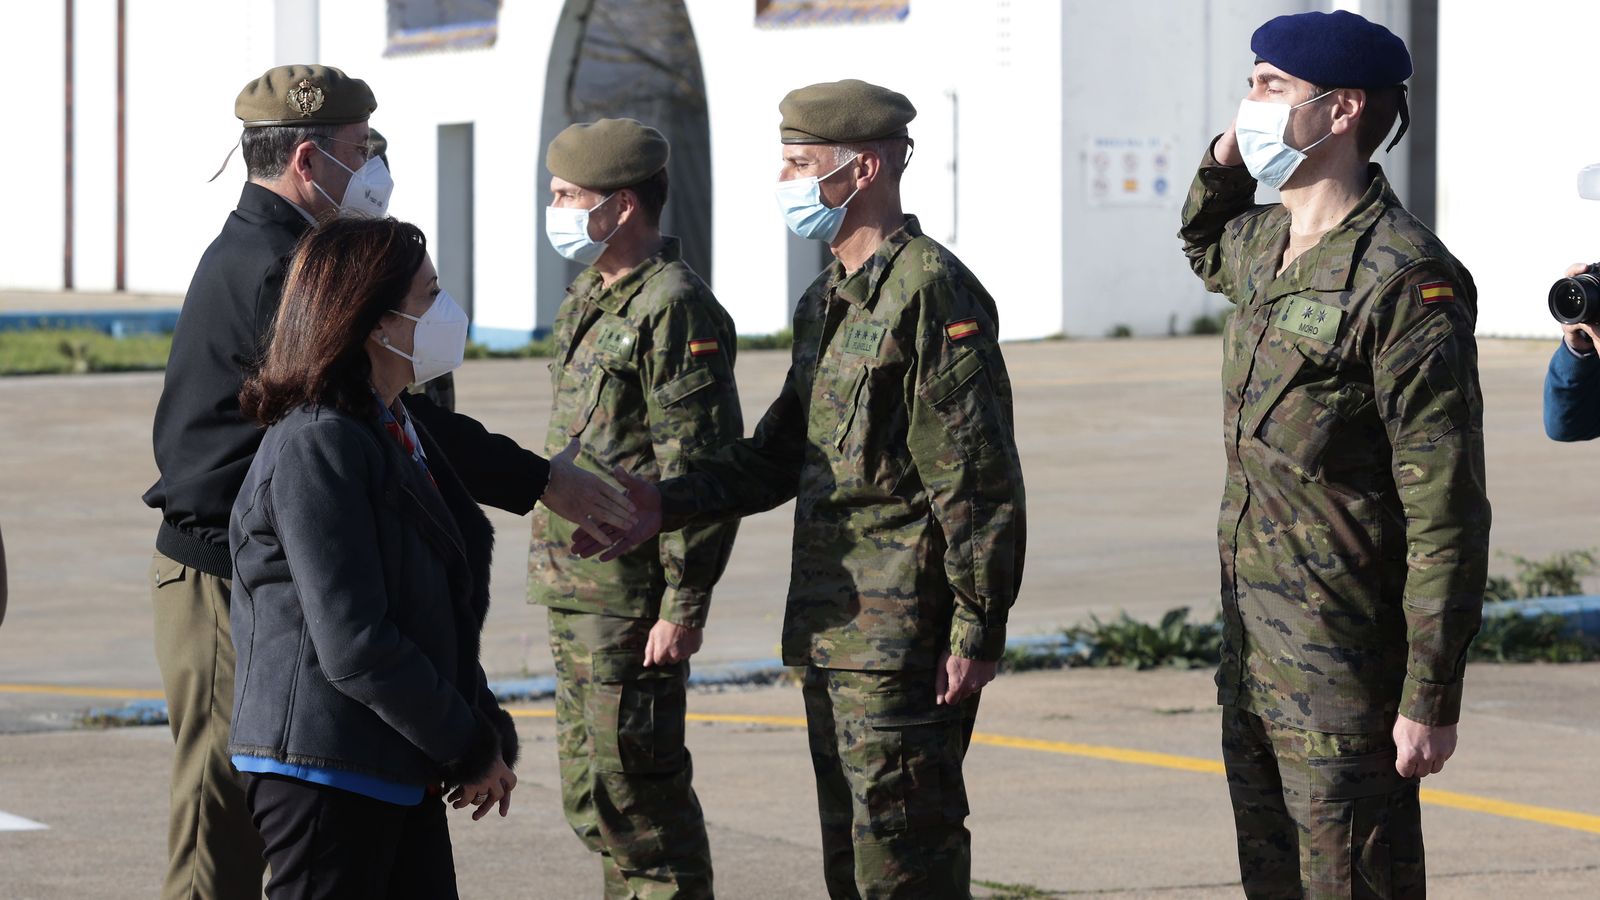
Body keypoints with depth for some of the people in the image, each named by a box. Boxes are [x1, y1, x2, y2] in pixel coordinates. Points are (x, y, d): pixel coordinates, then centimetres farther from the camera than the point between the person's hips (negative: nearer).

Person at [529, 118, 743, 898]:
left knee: (639, 788, -6)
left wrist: (683, 606, -21)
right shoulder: (589, 300, 16)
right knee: (589, 794, 14)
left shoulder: (675, 310, -15)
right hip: (574, 591, 10)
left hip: (631, 596, -10)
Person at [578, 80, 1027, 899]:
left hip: (904, 637, -10)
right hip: (830, 631, 10)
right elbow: (780, 453, 22)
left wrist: (977, 630, -18)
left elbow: (980, 480, -16)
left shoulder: (933, 293, -13)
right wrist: (665, 505, 9)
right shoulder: (827, 301, 17)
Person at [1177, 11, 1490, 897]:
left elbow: (1446, 514, -19)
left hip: (1346, 669, -9)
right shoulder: (1265, 244, 9)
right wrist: (1222, 161, 15)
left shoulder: (1405, 281, -18)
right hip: (1252, 653, 9)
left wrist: (1431, 699, -21)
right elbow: (1206, 249, 38)